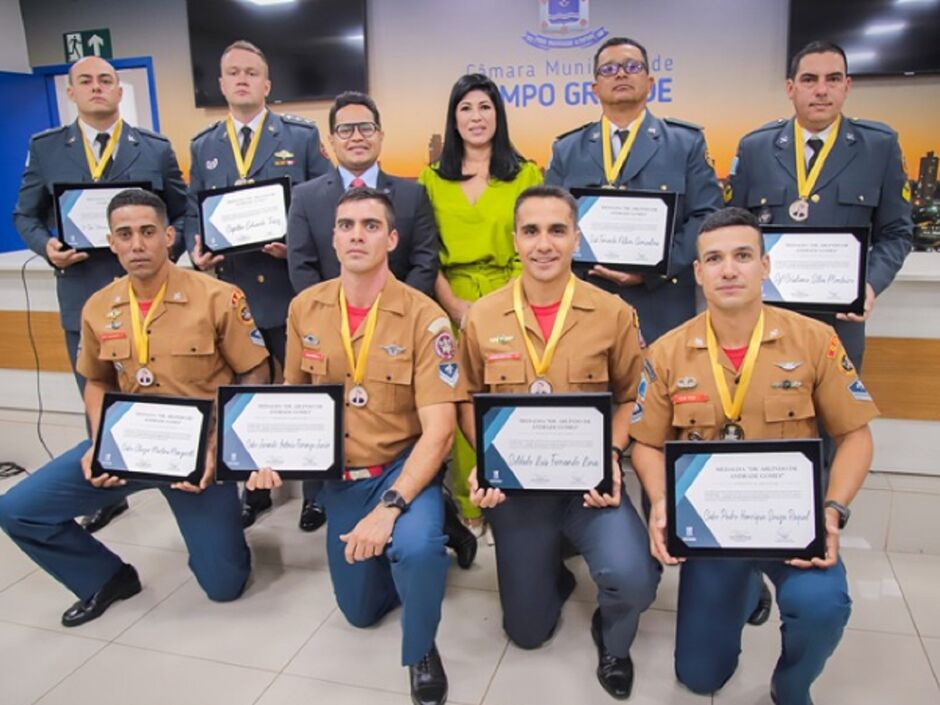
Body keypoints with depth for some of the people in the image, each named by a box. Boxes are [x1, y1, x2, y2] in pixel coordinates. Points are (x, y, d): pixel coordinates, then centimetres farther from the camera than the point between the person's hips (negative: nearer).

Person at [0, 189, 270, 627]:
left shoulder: (217, 298, -14)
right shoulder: (97, 308, 1)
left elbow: (254, 378, -8)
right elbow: (97, 383, 16)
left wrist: (218, 445, -20)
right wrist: (99, 444, -2)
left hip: (199, 449, -4)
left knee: (224, 585, -2)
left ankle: (218, 532, 35)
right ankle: (109, 578, 18)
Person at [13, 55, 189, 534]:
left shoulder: (157, 149, 3)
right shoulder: (45, 148, 6)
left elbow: (183, 214, 5)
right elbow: (25, 216, 9)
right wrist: (47, 247, -11)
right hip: (84, 298, 2)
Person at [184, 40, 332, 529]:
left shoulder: (302, 136, 3)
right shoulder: (203, 146, 12)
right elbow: (192, 213, 15)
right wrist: (196, 250, -6)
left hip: (292, 290, -3)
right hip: (229, 292, 3)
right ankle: (255, 488, 29)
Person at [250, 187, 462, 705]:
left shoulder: (423, 317, -19)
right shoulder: (304, 308, -5)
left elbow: (438, 430, -22)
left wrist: (389, 507, -32)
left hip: (403, 469, -4)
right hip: (337, 477, 4)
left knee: (415, 546, -36)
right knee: (360, 610, 13)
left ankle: (422, 652, -4)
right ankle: (420, 540, 43)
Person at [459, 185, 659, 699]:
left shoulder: (614, 313, -7)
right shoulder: (482, 317, -4)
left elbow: (631, 397, 2)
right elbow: (470, 400, 6)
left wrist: (611, 455, -15)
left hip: (589, 479, -1)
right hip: (515, 482, 2)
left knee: (633, 579, -28)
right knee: (526, 631, 9)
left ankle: (613, 641, 12)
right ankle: (555, 574, 47)